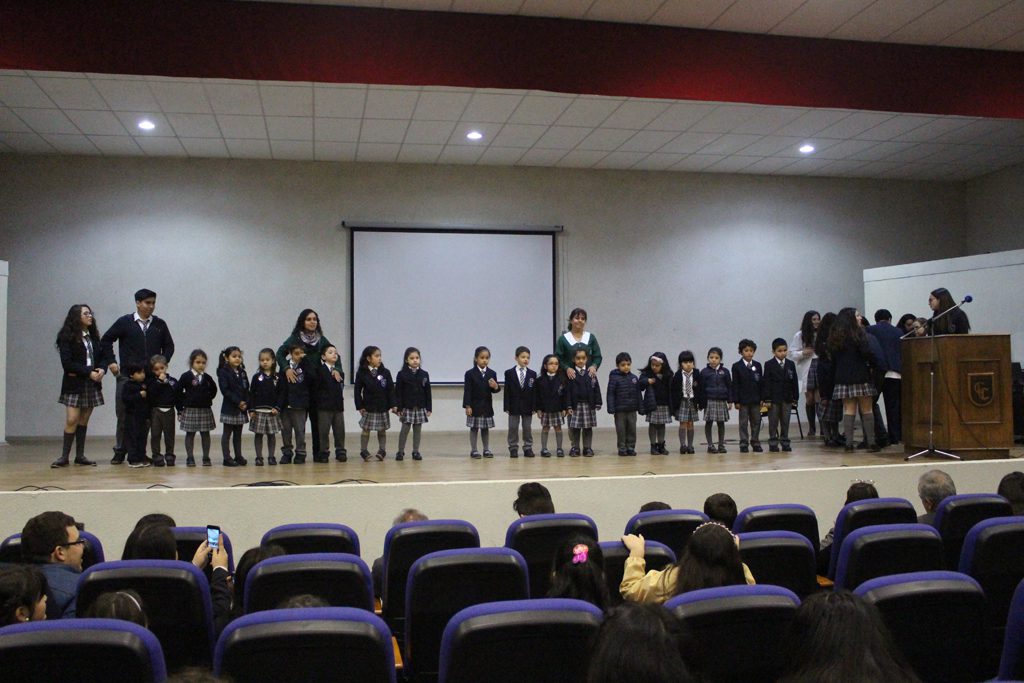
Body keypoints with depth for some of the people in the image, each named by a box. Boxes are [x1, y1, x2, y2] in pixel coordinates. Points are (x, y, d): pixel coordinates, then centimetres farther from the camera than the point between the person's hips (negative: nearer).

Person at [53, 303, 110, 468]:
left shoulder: (93, 336, 11)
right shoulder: (67, 337, -6)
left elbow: (104, 355, 12)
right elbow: (67, 363, -12)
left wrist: (102, 370, -9)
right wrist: (89, 373, -17)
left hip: (92, 384, 5)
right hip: (74, 384, -5)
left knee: (84, 420, 7)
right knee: (72, 420, -9)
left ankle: (80, 455, 12)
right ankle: (64, 456, -1)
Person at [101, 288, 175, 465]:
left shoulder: (159, 324, 7)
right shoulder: (124, 322, 2)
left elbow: (169, 346, 16)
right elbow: (105, 340, 10)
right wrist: (111, 362, 3)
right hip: (127, 376, -1)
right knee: (123, 414, 3)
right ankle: (120, 451, 14)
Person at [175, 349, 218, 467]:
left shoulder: (207, 377, 3)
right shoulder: (186, 376, -6)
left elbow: (213, 390, 18)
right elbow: (178, 392, -5)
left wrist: (207, 399, 5)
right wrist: (180, 409, -6)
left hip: (205, 409, 3)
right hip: (190, 410, -3)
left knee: (205, 434, 6)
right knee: (190, 434, 4)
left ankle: (206, 458, 13)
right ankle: (190, 458, 11)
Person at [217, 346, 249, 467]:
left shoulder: (242, 373, 12)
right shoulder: (223, 372, -7)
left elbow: (246, 389, 9)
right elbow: (225, 390, -14)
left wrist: (246, 403, -6)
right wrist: (238, 402, -18)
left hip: (241, 408, 6)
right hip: (229, 408, -6)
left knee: (238, 434, 11)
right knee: (227, 433, 0)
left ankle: (238, 456, 16)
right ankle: (227, 458, 2)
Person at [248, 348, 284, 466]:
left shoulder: (278, 378, 2)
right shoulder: (257, 377, 2)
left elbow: (281, 394, 1)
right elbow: (251, 394, 1)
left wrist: (277, 408, -10)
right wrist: (251, 410, -5)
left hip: (273, 411, 0)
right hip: (258, 410, 0)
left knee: (272, 434, 6)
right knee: (258, 434, 3)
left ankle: (271, 457, 14)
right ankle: (259, 458, 8)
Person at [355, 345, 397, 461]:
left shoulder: (385, 372, -2)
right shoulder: (362, 373, -6)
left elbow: (391, 389, -2)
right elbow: (357, 390, -3)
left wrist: (393, 404, -7)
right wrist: (359, 406, -7)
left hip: (383, 407, 2)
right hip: (368, 407, -2)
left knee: (382, 430, 9)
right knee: (366, 430, 5)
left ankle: (382, 450, 17)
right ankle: (363, 451, 13)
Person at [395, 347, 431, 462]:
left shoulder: (424, 374, 4)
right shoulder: (402, 374, -4)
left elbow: (427, 392, 6)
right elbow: (398, 392, -4)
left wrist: (429, 408, 3)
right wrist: (399, 408, -9)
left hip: (420, 407, 3)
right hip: (407, 408, -3)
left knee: (418, 430, 8)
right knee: (405, 429, 0)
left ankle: (416, 451, 16)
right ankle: (400, 451, 9)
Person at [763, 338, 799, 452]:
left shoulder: (791, 364, 6)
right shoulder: (769, 365, -3)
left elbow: (795, 382, 8)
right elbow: (766, 383, -6)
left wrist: (795, 398, 3)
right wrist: (767, 399, -12)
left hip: (787, 398, 3)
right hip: (774, 398, -3)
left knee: (785, 421, 7)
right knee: (773, 422, 2)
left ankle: (785, 442, 14)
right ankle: (773, 443, 7)